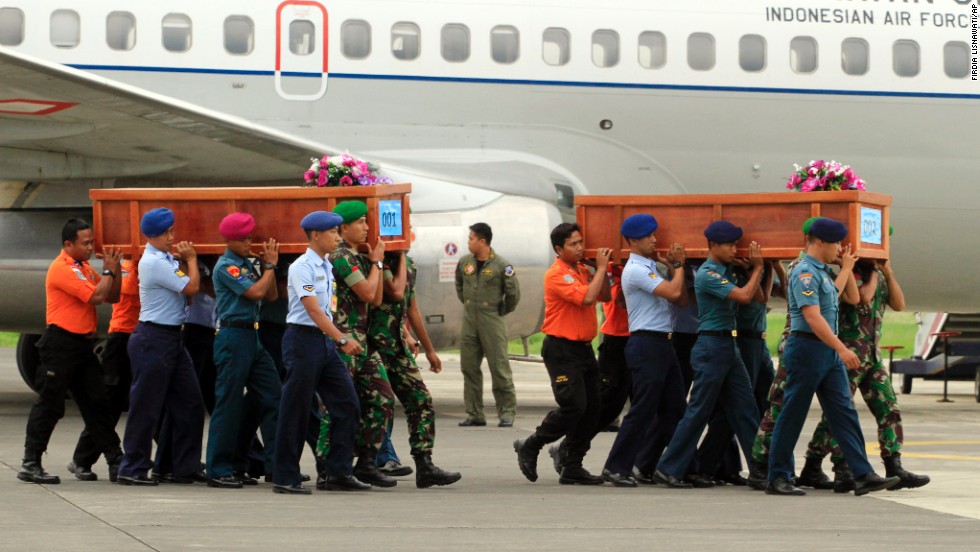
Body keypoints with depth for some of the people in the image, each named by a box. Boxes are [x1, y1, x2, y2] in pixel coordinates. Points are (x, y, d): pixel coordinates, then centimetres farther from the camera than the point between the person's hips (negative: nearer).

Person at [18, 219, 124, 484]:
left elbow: (112, 297, 17)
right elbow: (96, 296, -21)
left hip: (83, 343, 9)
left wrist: (115, 269, 3)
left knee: (97, 403, 9)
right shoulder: (62, 269, -14)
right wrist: (108, 271, -7)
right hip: (60, 345, -9)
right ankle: (30, 464, -1)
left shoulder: (84, 268, 15)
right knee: (49, 405, -5)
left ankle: (115, 460, 12)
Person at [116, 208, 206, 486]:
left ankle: (186, 465, 15)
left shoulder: (166, 259, 13)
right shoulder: (154, 262, -17)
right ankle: (132, 468, 1)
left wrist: (186, 260, 0)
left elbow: (187, 285, 13)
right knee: (146, 407, -4)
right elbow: (191, 287, -16)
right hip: (154, 339, -10)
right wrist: (191, 259, -1)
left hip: (172, 338, 10)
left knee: (190, 404, 10)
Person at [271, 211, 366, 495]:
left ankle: (338, 472, 8)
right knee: (296, 410, -3)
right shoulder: (302, 267, -13)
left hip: (325, 341, 8)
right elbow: (313, 310, -20)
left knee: (347, 404, 3)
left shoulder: (326, 267, 14)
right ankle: (285, 478, 4)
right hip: (303, 340, -8)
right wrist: (342, 339, -25)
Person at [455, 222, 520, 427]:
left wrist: (503, 311, 7)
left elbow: (513, 293, -2)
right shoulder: (464, 263, 7)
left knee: (500, 368, -4)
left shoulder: (501, 265, -8)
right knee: (469, 368, 6)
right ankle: (474, 414, 12)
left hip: (492, 324, -5)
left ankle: (507, 412, 3)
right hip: (469, 324, 5)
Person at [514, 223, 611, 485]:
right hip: (561, 350, -9)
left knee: (591, 408, 6)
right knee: (573, 406, -16)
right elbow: (587, 298, -24)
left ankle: (573, 468, 11)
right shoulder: (557, 274, -14)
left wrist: (602, 269, 2)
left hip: (583, 348, 9)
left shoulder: (583, 271, 13)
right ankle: (529, 446, 2)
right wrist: (601, 268, -15)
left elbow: (604, 296, 15)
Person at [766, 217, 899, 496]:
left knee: (844, 413, 3)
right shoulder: (805, 273, -15)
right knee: (792, 415, -1)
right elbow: (812, 317, -23)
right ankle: (778, 478, 6)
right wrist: (841, 349, -26)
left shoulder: (821, 272, 16)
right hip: (807, 348, -10)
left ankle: (863, 475, 0)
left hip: (828, 351, 10)